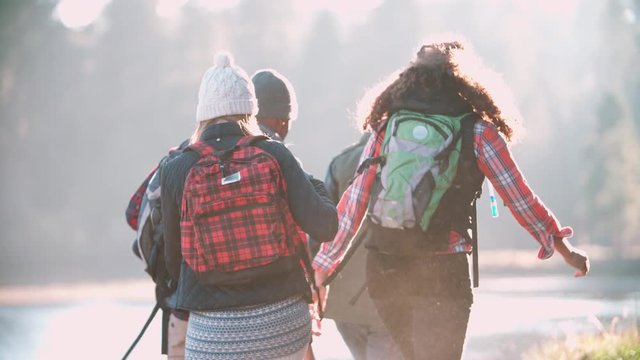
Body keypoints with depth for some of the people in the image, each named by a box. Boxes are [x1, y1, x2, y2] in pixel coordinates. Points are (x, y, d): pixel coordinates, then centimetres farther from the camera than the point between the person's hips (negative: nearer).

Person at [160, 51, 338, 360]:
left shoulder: (176, 171, -3)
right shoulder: (275, 155, -3)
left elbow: (174, 261, 5)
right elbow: (324, 227, -7)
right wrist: (317, 188, 14)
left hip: (213, 332, -1)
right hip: (285, 320, 1)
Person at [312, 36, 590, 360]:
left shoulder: (386, 128, 6)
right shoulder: (477, 132, -1)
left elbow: (352, 205, 3)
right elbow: (520, 200, 4)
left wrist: (321, 269, 7)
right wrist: (565, 249, 17)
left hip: (383, 270, 3)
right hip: (443, 273, -3)